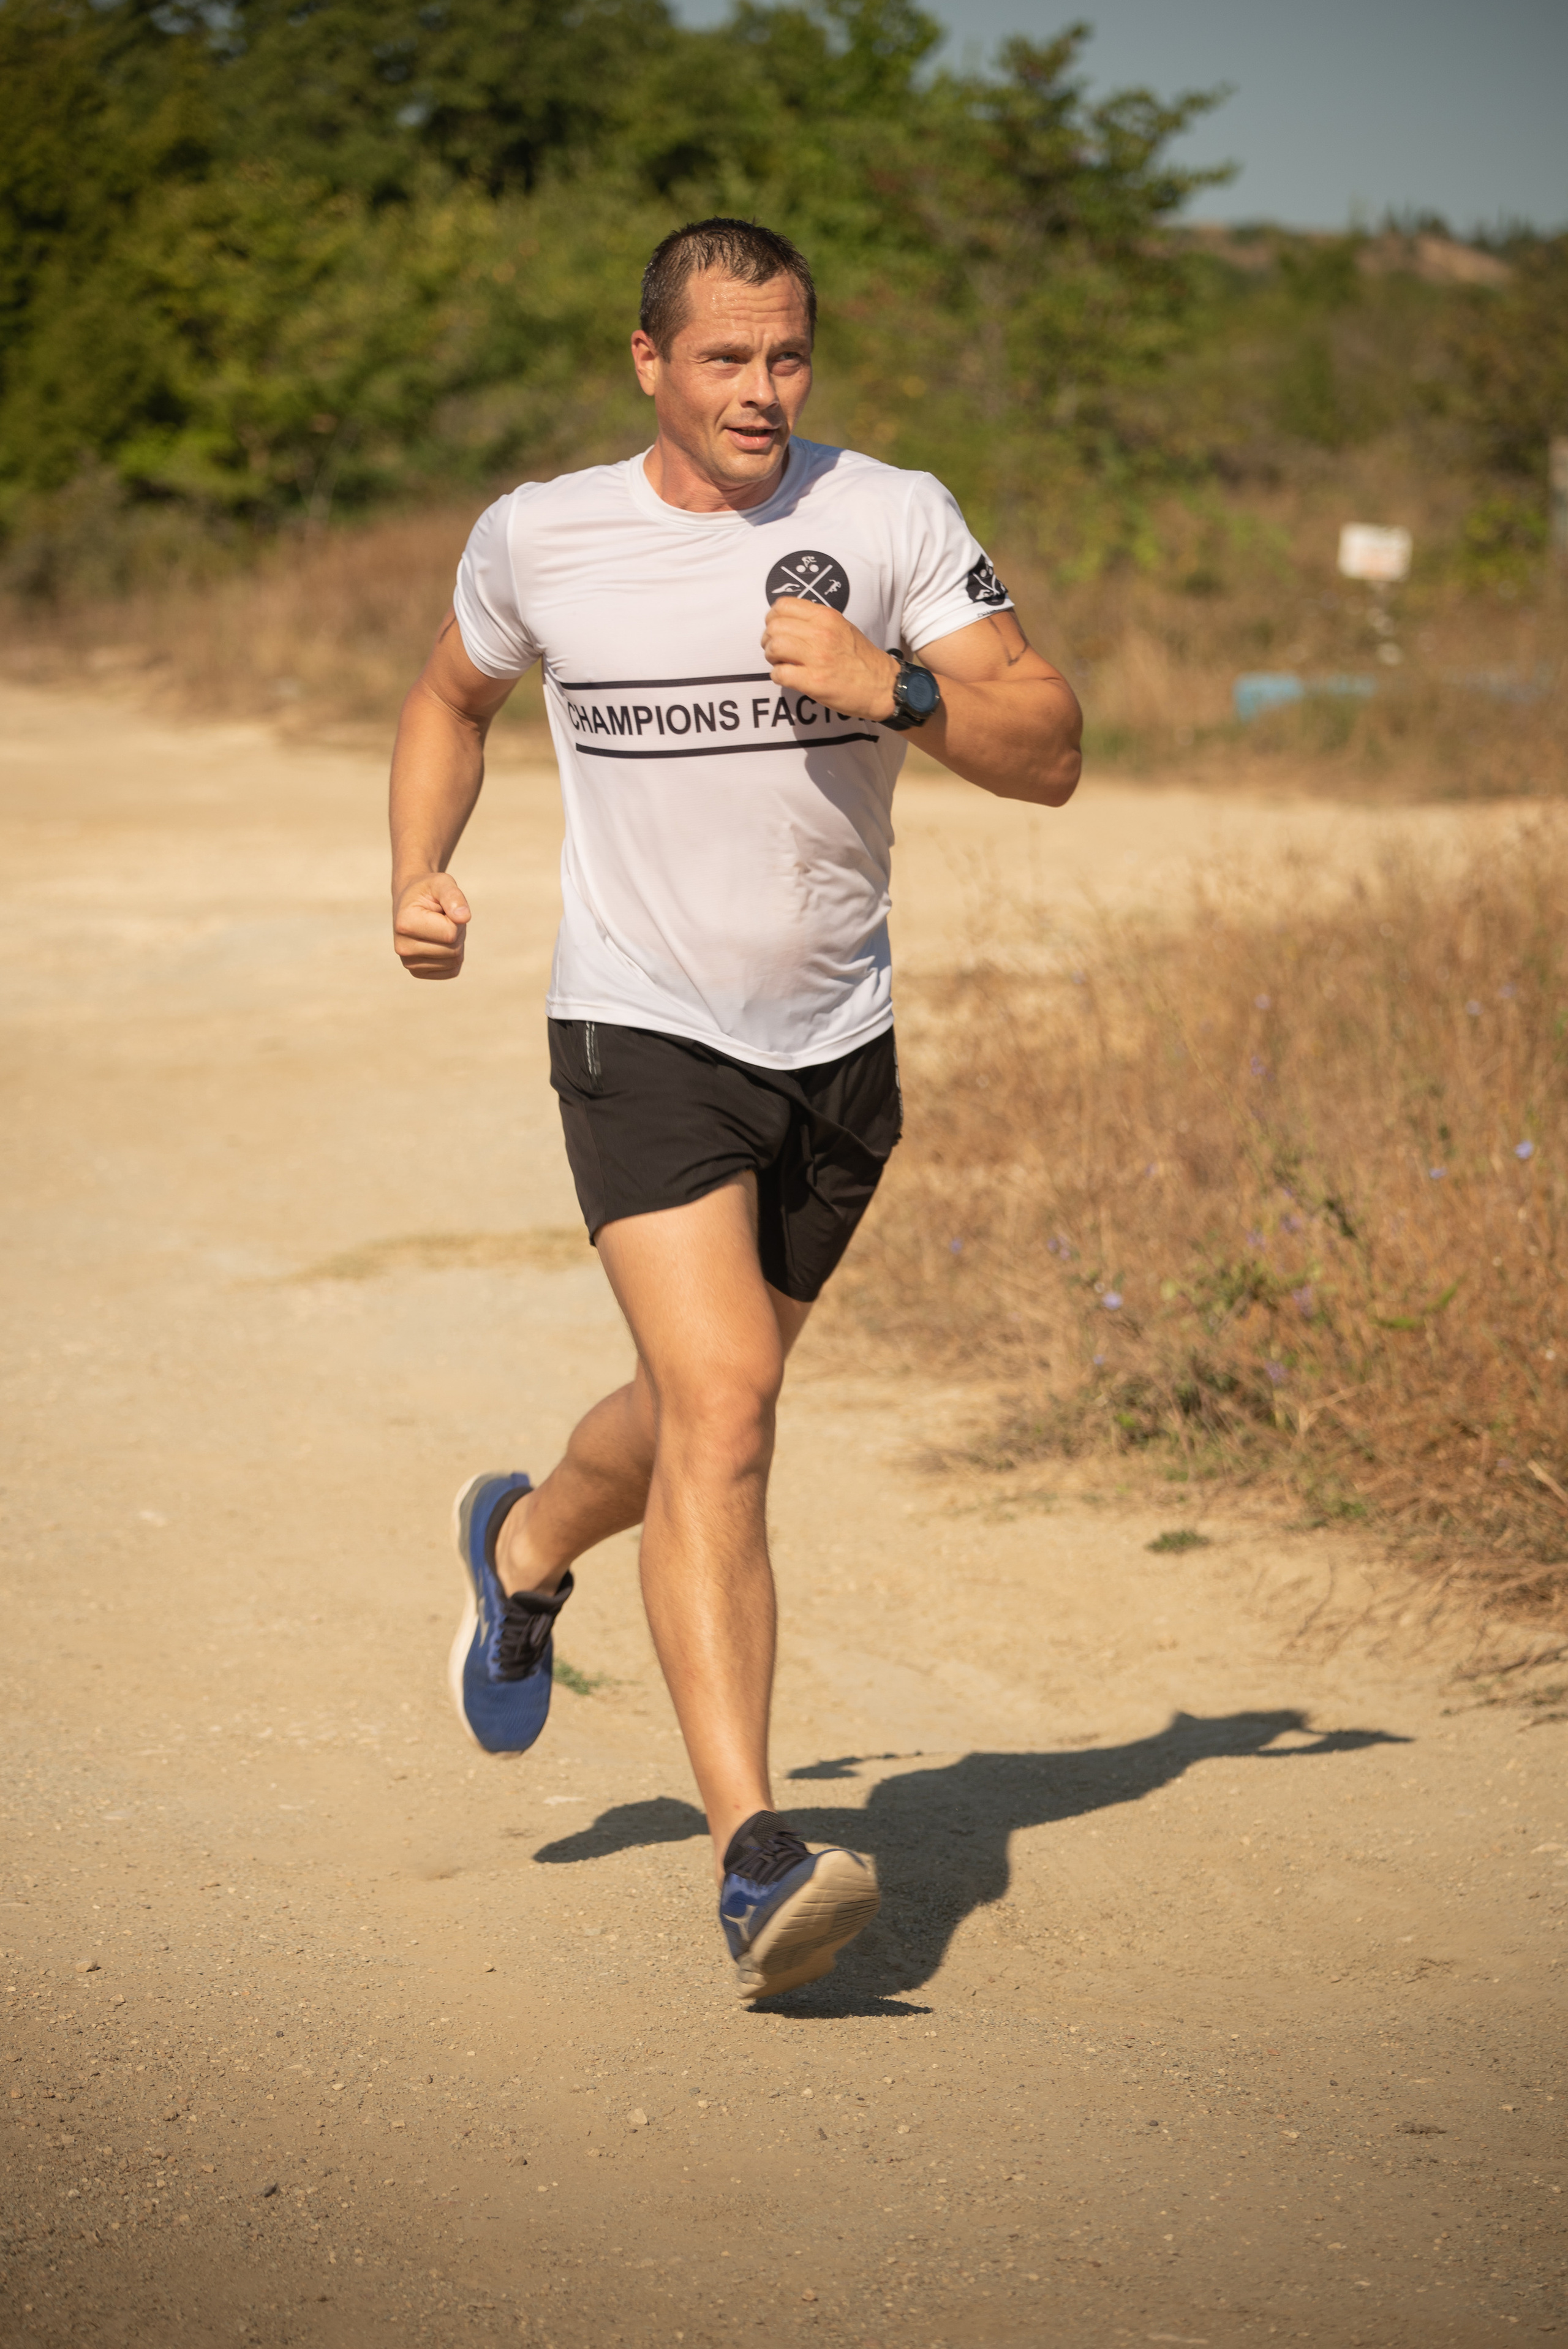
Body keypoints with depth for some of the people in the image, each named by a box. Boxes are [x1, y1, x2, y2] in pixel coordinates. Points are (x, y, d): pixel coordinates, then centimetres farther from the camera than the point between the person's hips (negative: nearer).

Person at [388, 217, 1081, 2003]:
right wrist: (418, 875, 3)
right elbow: (454, 697, 18)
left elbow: (1048, 755, -8)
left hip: (837, 1050, 3)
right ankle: (751, 1855, -23)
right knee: (723, 1405, -20)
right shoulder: (539, 538, -3)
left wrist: (892, 687, -24)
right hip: (641, 1035, -3)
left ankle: (527, 1544, 53)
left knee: (710, 1404, 19)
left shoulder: (893, 521, -4)